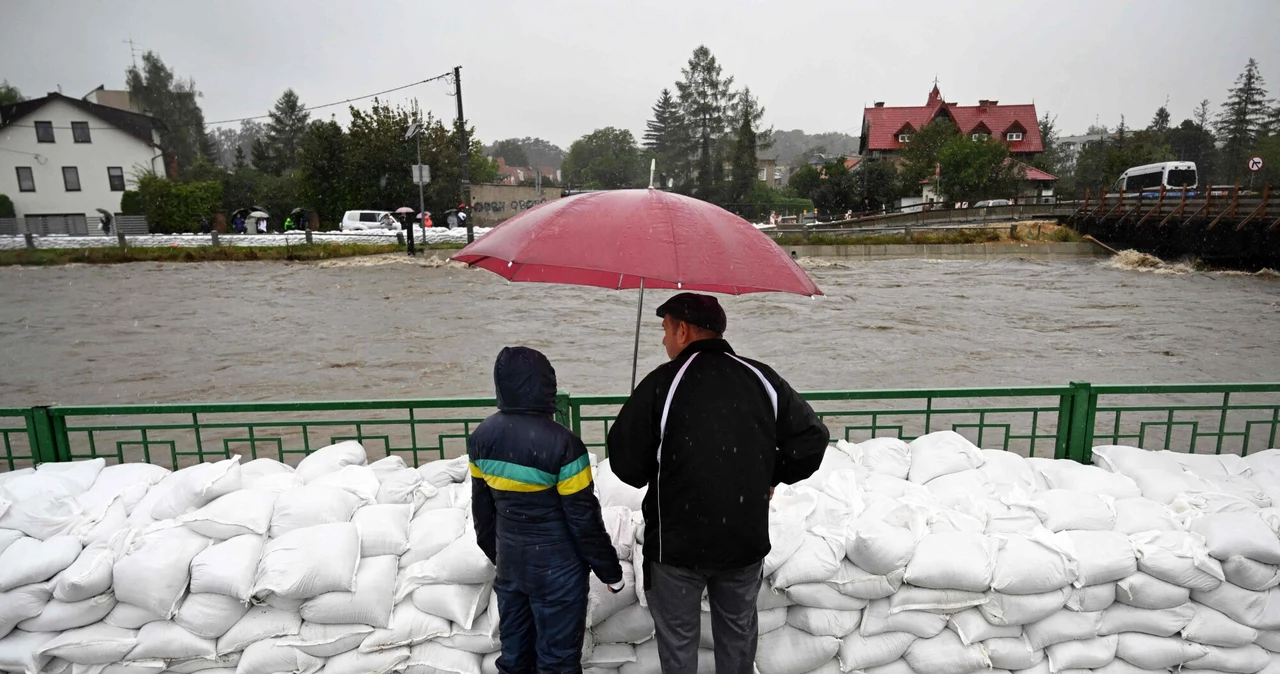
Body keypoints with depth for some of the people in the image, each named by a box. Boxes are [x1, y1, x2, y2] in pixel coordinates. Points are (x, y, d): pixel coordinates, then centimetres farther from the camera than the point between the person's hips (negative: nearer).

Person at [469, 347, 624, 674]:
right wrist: (609, 569, -4)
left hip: (509, 561, 6)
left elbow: (481, 507, 7)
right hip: (556, 567, -6)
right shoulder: (561, 443, -24)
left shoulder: (481, 436, -5)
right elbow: (584, 517, -17)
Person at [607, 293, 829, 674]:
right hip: (747, 540, 4)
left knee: (677, 636, 18)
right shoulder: (762, 379, -5)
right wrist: (772, 476, 11)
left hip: (677, 543, -3)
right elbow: (812, 439, -1)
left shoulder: (662, 383, -17)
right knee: (738, 629, 26)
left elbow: (626, 463, -14)